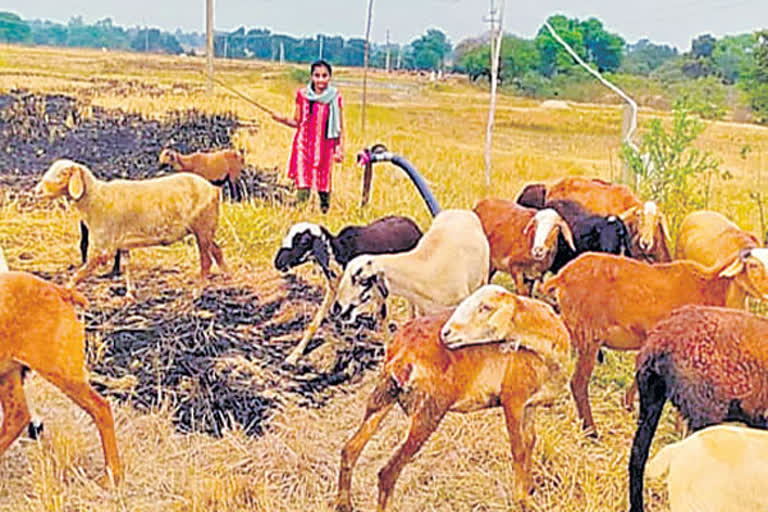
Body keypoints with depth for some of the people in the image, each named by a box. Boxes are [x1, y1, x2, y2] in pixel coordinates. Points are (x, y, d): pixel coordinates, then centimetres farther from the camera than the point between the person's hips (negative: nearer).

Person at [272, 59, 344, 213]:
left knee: (323, 183, 4)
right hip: (304, 143, 1)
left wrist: (340, 149, -1)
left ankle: (325, 211, 22)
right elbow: (297, 122, 9)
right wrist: (283, 119, -9)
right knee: (302, 183, -7)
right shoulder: (303, 94, 2)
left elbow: (340, 127, 4)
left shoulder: (335, 97, -1)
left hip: (325, 145, 0)